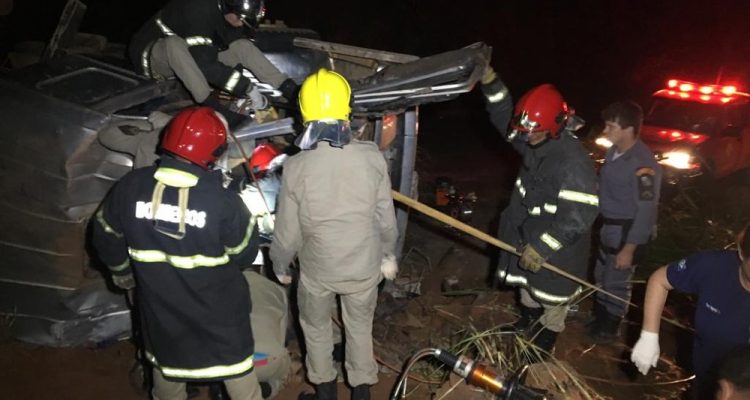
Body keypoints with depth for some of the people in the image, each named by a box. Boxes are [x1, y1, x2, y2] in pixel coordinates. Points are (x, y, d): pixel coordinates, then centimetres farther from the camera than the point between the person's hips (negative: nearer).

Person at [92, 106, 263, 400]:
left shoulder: (131, 186, -14)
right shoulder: (222, 200, -26)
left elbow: (106, 236, 0)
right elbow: (245, 253, -12)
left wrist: (122, 271, 19)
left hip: (158, 301, 4)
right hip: (216, 308, -4)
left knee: (166, 358, 29)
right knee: (234, 362, 17)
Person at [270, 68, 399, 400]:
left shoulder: (296, 166, -21)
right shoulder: (372, 157, -18)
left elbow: (287, 230, -12)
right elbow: (386, 218, -8)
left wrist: (280, 265, 8)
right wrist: (388, 255, 11)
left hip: (317, 269, -1)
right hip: (364, 266, 1)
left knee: (316, 329, 25)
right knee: (360, 327, 24)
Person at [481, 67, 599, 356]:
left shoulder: (573, 162, -33)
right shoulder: (534, 141, -8)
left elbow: (580, 214, -34)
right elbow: (504, 117, 2)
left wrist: (542, 246, -32)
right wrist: (490, 82, -14)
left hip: (557, 247, -8)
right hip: (529, 237, 8)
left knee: (551, 300, 15)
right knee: (527, 286, 29)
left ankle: (543, 348, 37)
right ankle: (527, 324, 56)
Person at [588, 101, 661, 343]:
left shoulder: (643, 165, -27)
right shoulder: (615, 151, -2)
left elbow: (646, 211, -24)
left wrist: (629, 248, -21)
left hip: (627, 231, -8)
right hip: (608, 226, 8)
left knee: (616, 281, 10)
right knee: (601, 275, 24)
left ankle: (610, 327, 33)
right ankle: (599, 316, 46)